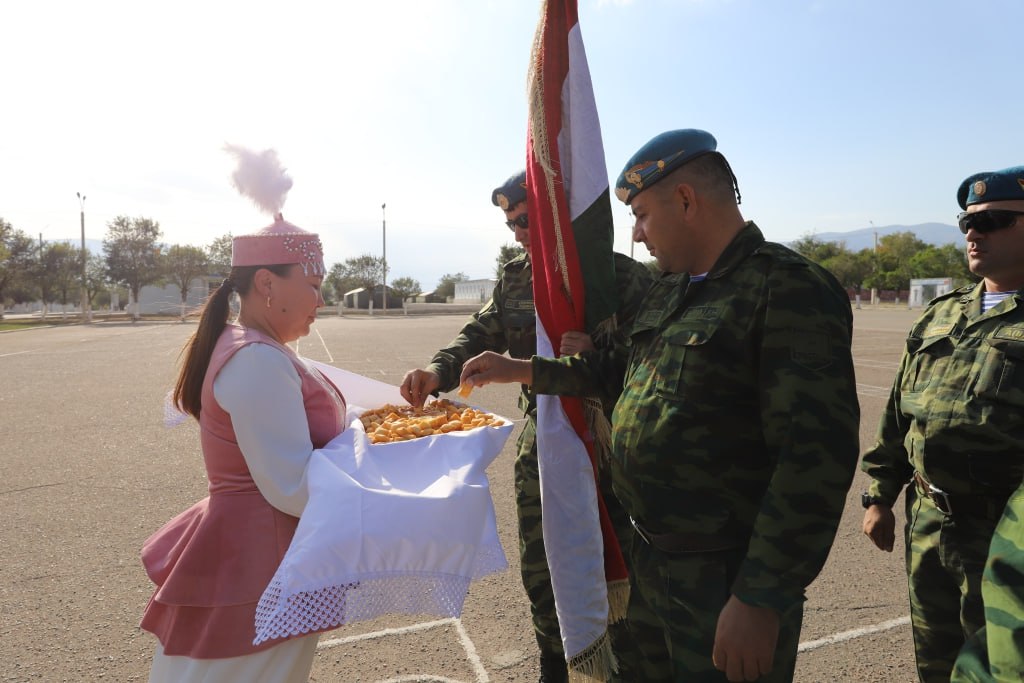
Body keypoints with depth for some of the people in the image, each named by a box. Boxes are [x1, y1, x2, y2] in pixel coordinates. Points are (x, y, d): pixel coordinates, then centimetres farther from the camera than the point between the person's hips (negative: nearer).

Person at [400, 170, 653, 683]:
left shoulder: (624, 277, -13)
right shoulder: (515, 277, 5)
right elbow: (482, 333, 5)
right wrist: (440, 370, -13)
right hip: (540, 445, 6)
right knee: (539, 569, 19)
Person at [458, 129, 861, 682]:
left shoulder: (789, 290, -19)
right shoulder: (670, 289, 9)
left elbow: (816, 456, -24)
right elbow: (623, 369, 22)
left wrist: (761, 601, -24)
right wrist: (519, 370, 18)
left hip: (728, 578, -8)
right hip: (649, 558, 8)